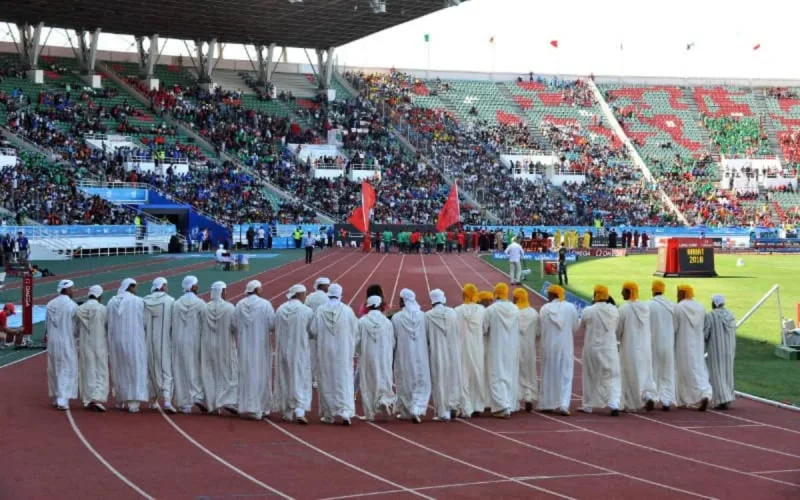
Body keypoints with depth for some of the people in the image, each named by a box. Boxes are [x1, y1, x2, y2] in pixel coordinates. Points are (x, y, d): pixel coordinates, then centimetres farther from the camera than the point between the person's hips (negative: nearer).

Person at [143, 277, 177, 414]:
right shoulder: (170, 301, -9)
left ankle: (154, 400, 23)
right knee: (167, 370, -1)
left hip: (149, 341, 3)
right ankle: (167, 400, -17)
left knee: (152, 370, 17)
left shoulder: (145, 302, -2)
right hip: (165, 341, -3)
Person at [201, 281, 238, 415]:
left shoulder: (205, 308, -4)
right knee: (229, 374, 6)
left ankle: (213, 404, 11)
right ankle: (228, 401, -7)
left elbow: (200, 328, -1)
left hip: (209, 346, 3)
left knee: (210, 375, 11)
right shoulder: (229, 307, -13)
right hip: (225, 345, -3)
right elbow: (234, 327, -14)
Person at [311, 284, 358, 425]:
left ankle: (328, 415, 14)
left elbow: (313, 331, -4)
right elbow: (355, 329, -1)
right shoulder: (347, 310, -9)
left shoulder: (320, 310, -7)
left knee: (326, 382, 9)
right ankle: (345, 412, -9)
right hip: (343, 351, -1)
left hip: (325, 351, 1)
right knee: (344, 381, 3)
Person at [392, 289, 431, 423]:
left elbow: (393, 339, -5)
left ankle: (405, 412, 22)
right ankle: (417, 409, -10)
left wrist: (392, 356, 9)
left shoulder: (396, 317, -12)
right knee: (421, 383, 8)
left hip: (403, 356, -1)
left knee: (405, 384, 14)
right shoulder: (422, 316, -7)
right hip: (420, 356, 1)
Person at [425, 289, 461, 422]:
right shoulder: (452, 313, -5)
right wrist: (458, 350, 12)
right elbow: (458, 333, 1)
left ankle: (443, 412, 5)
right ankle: (453, 407, 9)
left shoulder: (428, 316, -10)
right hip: (452, 352, 2)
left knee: (439, 381, 4)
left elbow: (425, 337, -5)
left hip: (436, 353, -2)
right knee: (453, 378, 15)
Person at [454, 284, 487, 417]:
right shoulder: (482, 310, -6)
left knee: (464, 377, 4)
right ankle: (478, 406, 18)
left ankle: (467, 408, 0)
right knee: (478, 376, 14)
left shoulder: (457, 311, -11)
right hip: (478, 349, 2)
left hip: (462, 349, -2)